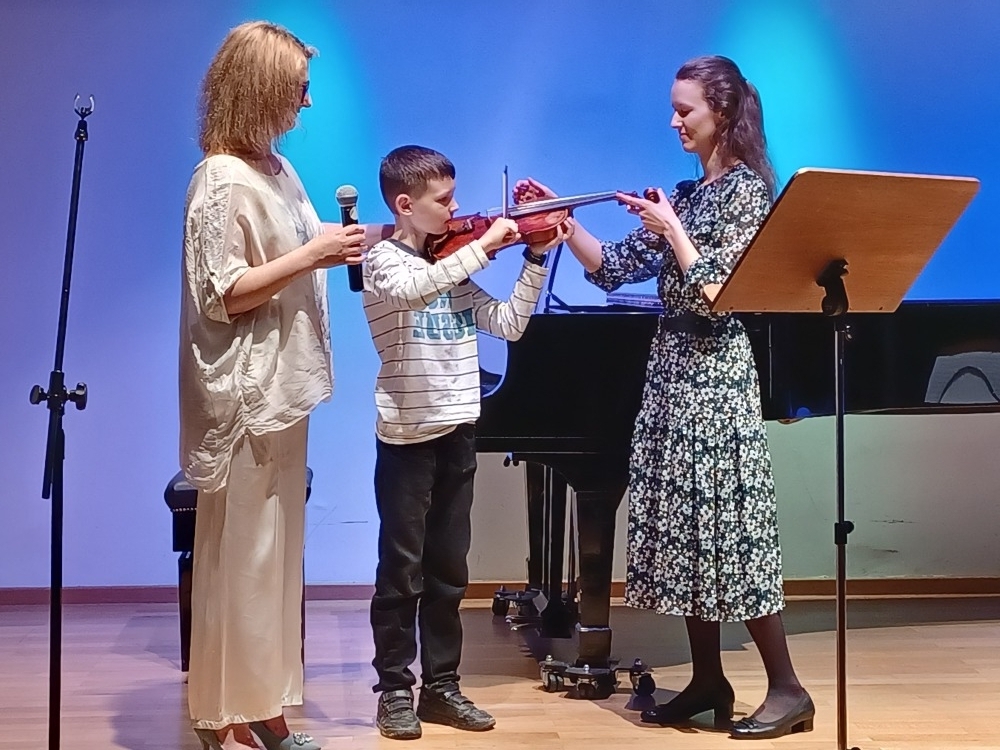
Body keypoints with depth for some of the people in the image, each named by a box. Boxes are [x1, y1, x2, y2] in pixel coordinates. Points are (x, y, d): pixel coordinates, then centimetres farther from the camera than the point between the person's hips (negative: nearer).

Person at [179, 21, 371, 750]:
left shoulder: (278, 169, 10)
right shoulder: (223, 182, -15)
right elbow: (223, 295, -19)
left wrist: (335, 250, 3)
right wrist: (314, 254, -20)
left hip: (281, 386, 9)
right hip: (246, 393, -9)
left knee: (273, 548, 14)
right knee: (242, 552, 0)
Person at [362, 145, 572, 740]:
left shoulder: (455, 269, 11)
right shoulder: (384, 261, -7)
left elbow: (509, 324, 6)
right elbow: (417, 289, -30)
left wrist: (537, 258, -1)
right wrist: (485, 245, -28)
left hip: (457, 431, 6)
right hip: (407, 435, -6)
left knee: (448, 569, 11)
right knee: (401, 570, 1)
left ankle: (442, 685, 20)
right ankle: (395, 690, 12)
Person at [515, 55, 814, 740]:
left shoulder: (746, 188, -9)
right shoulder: (686, 193, 14)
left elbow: (720, 294, -17)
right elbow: (614, 270, 13)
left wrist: (671, 229, -15)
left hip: (715, 373, -8)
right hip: (672, 368, 8)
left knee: (728, 529, -7)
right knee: (685, 526, 8)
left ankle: (787, 688, 1)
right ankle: (709, 680, 16)